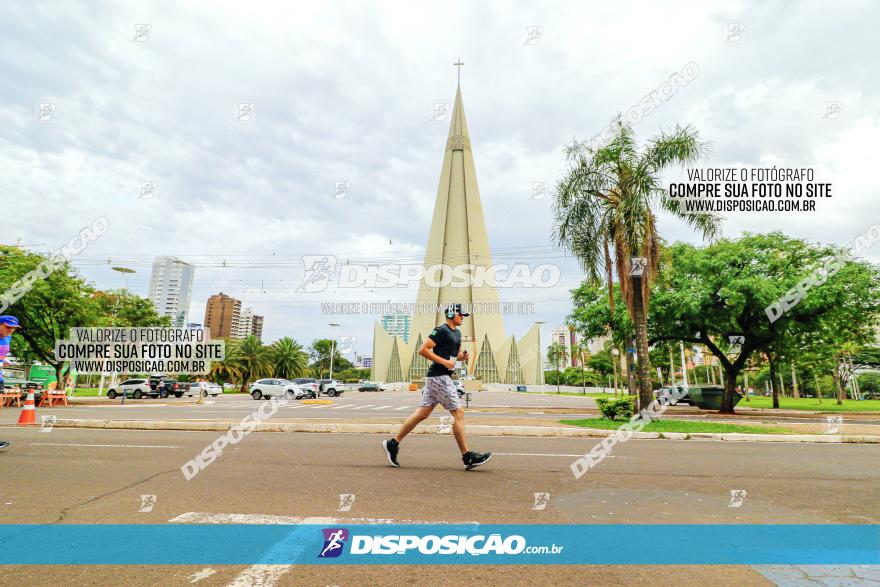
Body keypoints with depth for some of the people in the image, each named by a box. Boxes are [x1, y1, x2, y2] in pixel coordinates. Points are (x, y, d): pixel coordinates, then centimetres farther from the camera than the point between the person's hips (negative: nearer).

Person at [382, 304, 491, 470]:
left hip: (443, 377, 10)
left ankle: (393, 443, 17)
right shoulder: (441, 330, -11)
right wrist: (444, 361, -19)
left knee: (423, 413, 10)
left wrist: (463, 356, 5)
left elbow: (456, 354, 28)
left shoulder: (457, 333, 18)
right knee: (458, 413, -6)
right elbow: (423, 350, -17)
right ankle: (468, 457, 1)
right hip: (439, 376, -10)